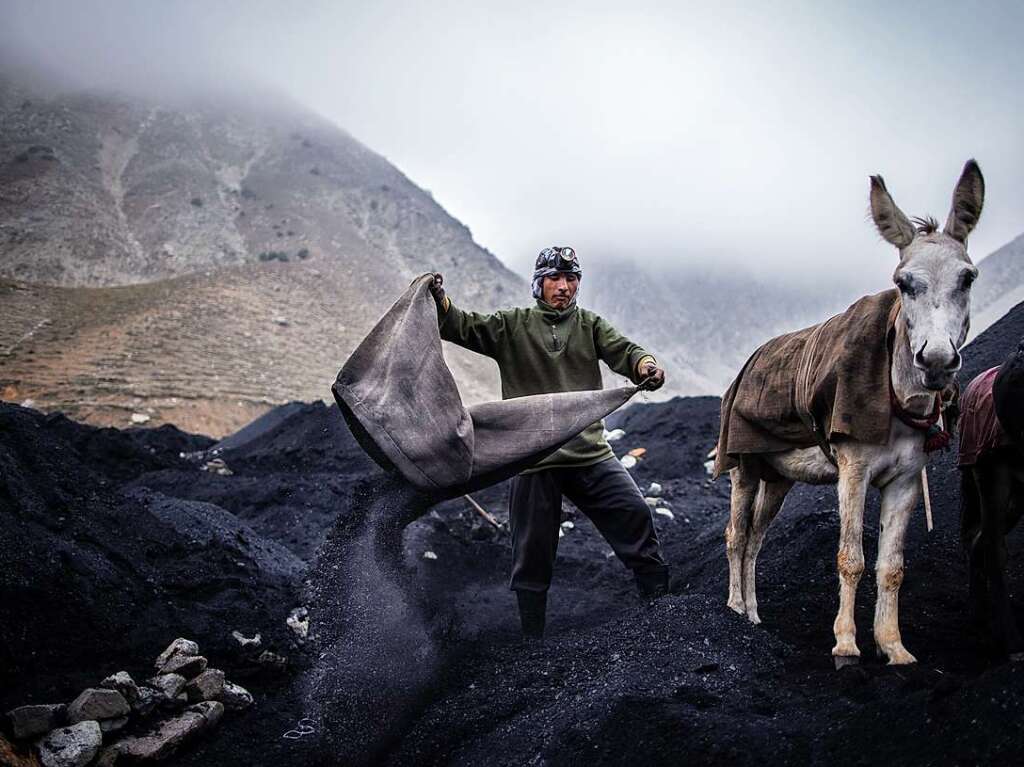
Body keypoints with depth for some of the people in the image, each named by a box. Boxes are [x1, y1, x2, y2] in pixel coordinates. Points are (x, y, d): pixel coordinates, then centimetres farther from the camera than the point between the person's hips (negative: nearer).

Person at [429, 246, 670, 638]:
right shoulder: (512, 326, 7)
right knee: (533, 553, 4)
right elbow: (463, 327, -2)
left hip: (590, 453, 1)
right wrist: (441, 301, -23)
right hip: (533, 459, -1)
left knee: (635, 514, -11)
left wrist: (645, 364, -27)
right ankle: (532, 640, 19)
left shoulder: (589, 325, 12)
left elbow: (622, 350, -3)